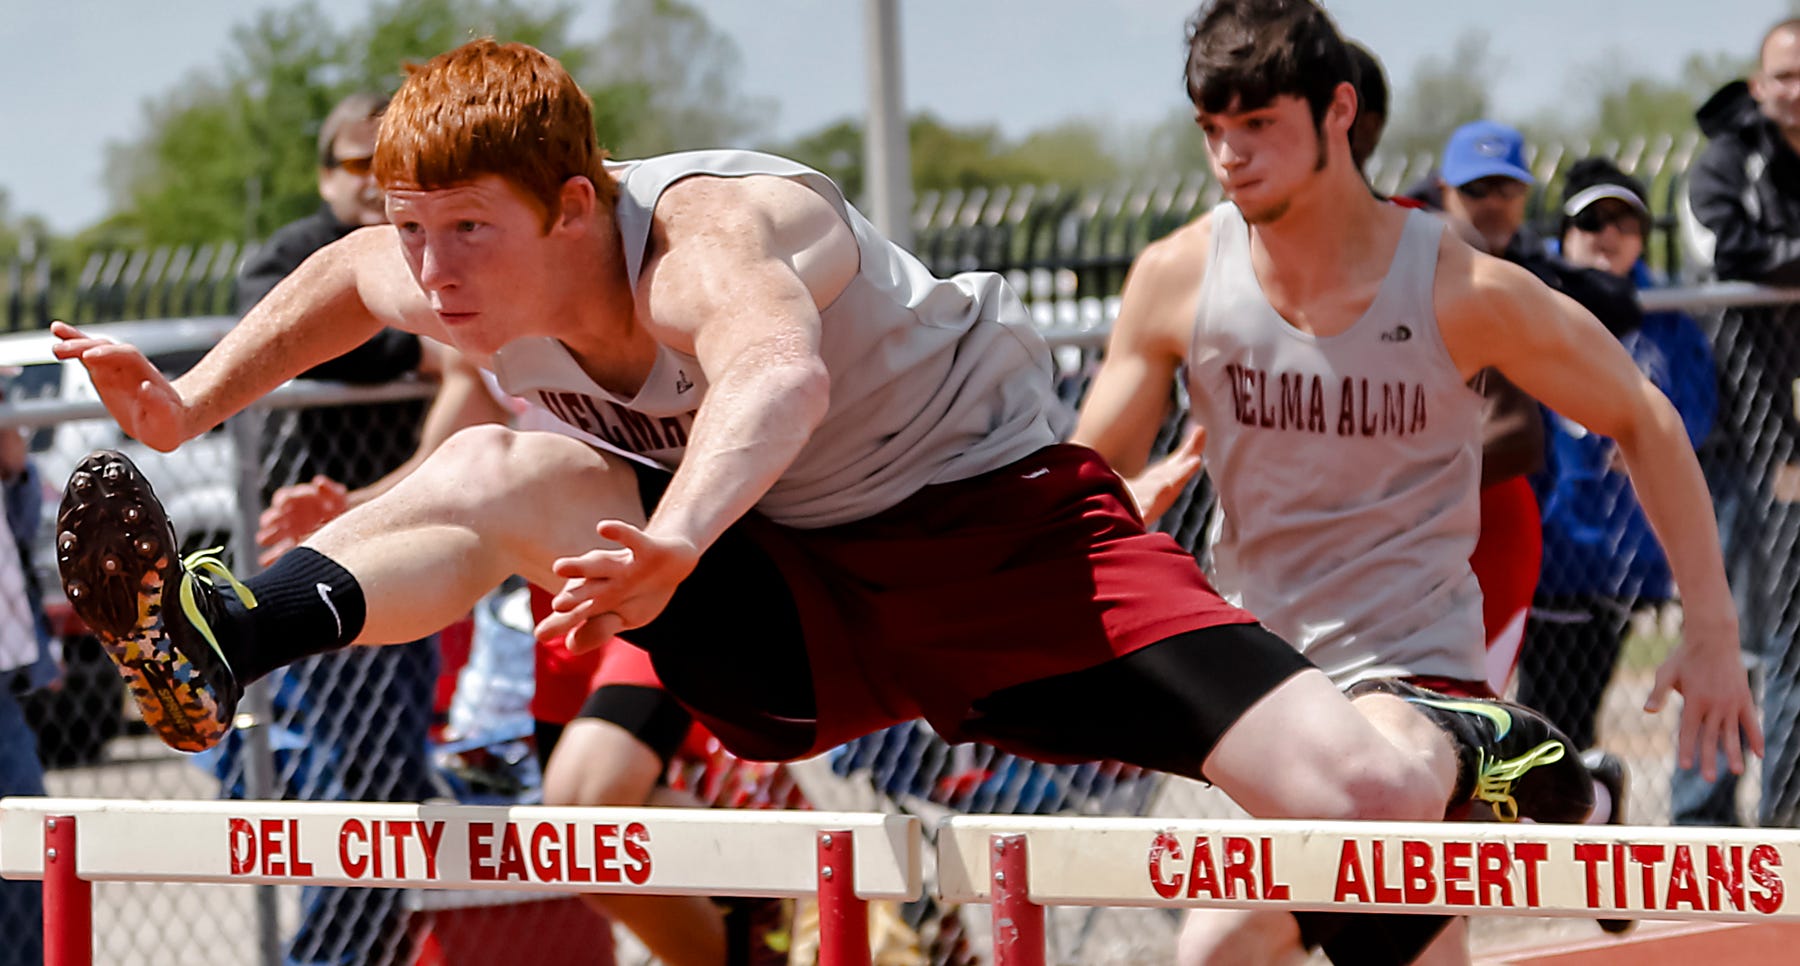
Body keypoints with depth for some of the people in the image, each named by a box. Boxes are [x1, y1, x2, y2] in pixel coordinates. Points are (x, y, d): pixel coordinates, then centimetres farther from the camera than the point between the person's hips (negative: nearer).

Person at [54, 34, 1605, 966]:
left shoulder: (713, 231, -31)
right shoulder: (453, 289, -8)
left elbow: (777, 375, -56)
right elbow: (344, 277, 19)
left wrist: (672, 542, -74)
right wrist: (189, 404, 6)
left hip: (1000, 523, -5)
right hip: (795, 599, 5)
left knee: (1359, 791, -20)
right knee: (499, 472, -19)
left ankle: (1460, 747, 15)